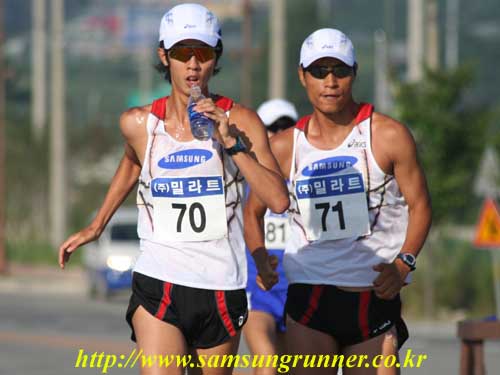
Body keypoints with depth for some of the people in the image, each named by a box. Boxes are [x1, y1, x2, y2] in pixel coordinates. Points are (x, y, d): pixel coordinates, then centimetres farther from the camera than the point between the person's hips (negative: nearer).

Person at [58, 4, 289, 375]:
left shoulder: (239, 121, -3)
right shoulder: (139, 124, 1)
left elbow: (279, 201, -13)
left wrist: (231, 142, -20)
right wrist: (97, 226, 33)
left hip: (222, 289, 1)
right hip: (158, 287, 0)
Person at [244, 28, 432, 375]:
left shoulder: (388, 136, -2)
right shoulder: (285, 147, 5)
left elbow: (419, 205, 2)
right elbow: (253, 210, 18)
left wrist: (402, 264, -11)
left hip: (375, 296, -1)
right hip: (308, 292, 1)